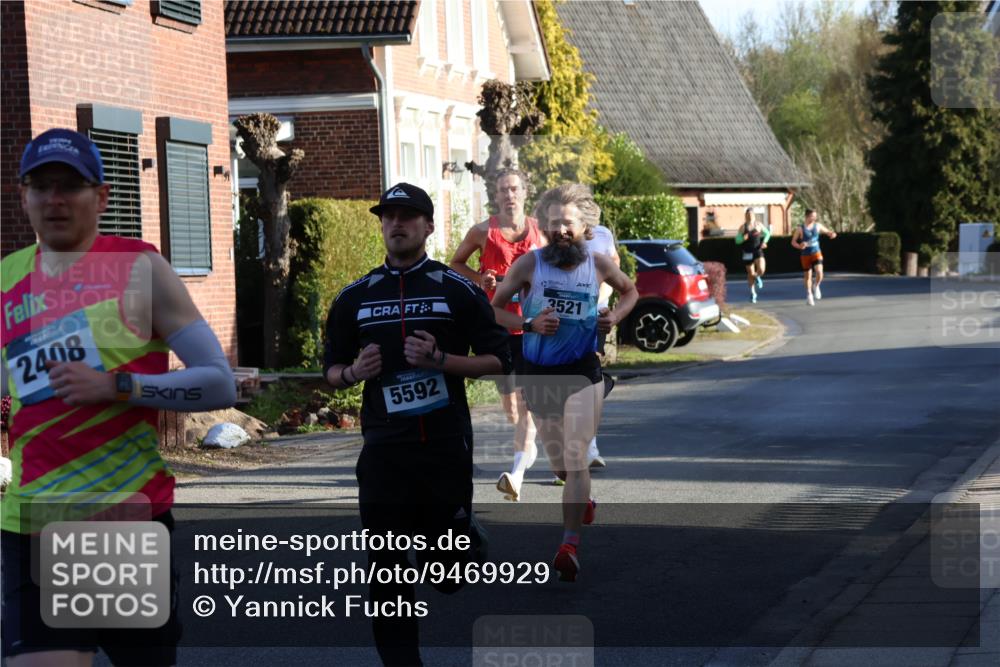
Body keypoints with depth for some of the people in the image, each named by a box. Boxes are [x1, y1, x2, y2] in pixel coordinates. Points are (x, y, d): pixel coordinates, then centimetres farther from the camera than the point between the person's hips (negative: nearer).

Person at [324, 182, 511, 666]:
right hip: (384, 449, 2)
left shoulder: (459, 290, 2)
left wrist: (441, 360, -15)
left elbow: (498, 360, 1)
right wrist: (353, 373, -6)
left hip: (446, 447, -1)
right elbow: (332, 370, 17)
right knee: (385, 570, -3)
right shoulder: (354, 297, 10)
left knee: (448, 571, 4)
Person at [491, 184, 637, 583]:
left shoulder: (599, 265, -2)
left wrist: (614, 318, 0)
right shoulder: (529, 265, -7)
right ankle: (583, 501, 50)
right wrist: (529, 325, -17)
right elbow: (493, 308, -1)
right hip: (539, 374, 2)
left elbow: (630, 291, 19)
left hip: (582, 373, -2)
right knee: (558, 461, 18)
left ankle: (570, 545, -15)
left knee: (575, 458, -13)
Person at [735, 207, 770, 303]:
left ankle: (757, 277, 16)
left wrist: (764, 242, -1)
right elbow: (737, 240, 0)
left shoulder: (758, 225, 1)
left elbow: (767, 233, 16)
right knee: (750, 273, 5)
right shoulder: (743, 227, -2)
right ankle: (753, 293, 22)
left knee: (761, 269, -22)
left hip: (758, 250, 0)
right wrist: (743, 238, -22)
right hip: (747, 253, 0)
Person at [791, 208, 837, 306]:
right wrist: (799, 246, -23)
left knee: (819, 272, -20)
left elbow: (827, 231, 16)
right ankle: (809, 295, 25)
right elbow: (793, 242, -2)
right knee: (807, 276, 6)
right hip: (805, 255, -1)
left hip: (816, 253, 1)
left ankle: (816, 287, 10)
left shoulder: (817, 226, 2)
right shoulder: (800, 229, -6)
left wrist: (832, 234, -8)